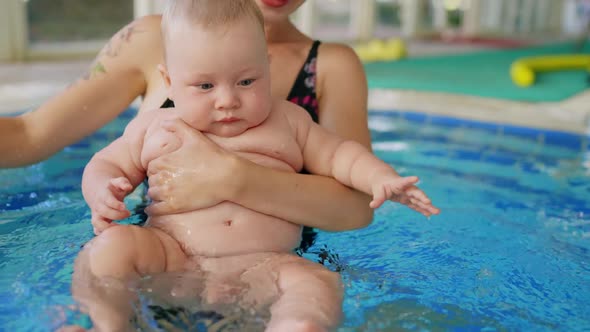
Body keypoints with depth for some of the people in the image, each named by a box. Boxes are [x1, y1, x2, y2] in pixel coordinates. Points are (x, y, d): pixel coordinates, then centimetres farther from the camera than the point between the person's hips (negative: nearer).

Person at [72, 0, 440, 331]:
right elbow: (108, 164, 22)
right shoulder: (154, 126, 14)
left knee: (318, 284, -28)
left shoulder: (287, 120, 15)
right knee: (111, 247, -25)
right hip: (170, 254, 1)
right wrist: (103, 192, -3)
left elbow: (337, 154, 18)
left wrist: (380, 177, -1)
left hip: (267, 264, 0)